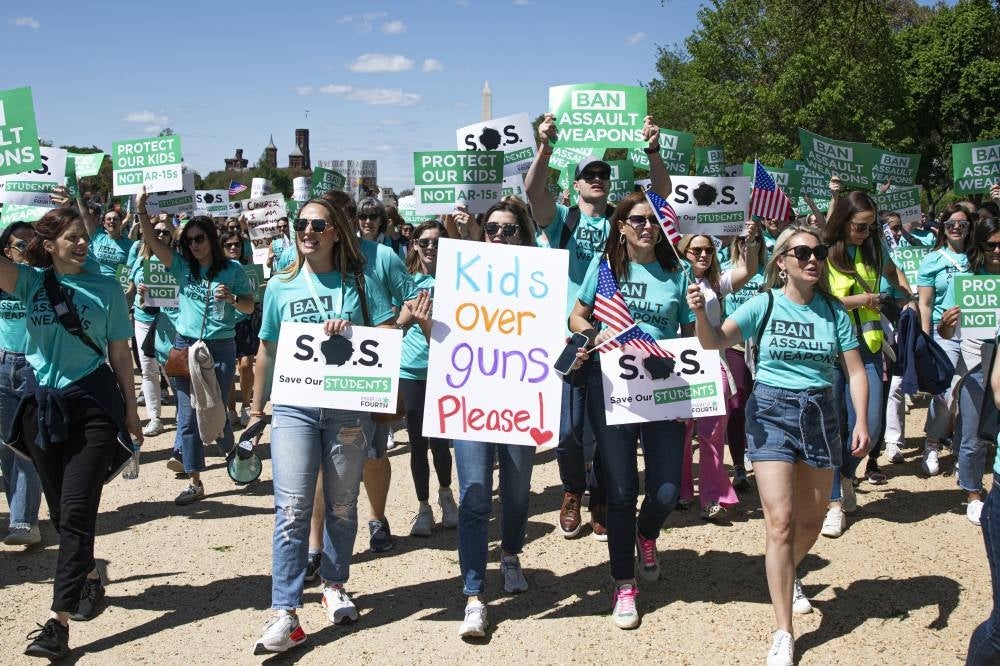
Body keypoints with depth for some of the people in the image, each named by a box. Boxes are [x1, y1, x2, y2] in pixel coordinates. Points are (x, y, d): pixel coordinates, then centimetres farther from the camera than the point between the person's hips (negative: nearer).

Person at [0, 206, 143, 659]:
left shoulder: (106, 288, 0)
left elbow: (120, 355, 4)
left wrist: (131, 412, 5)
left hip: (93, 405, -3)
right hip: (42, 405, 3)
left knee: (76, 513, -8)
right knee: (60, 510, 14)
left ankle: (59, 621, -7)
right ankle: (89, 578, 38)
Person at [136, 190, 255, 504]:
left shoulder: (231, 270, -1)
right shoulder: (182, 266, 4)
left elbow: (250, 307, 1)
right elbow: (153, 241, -6)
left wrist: (232, 298, -18)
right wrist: (141, 210, -16)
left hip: (220, 348, -2)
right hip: (185, 346, 2)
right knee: (188, 415, 1)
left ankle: (232, 451, 34)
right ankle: (195, 483, 8)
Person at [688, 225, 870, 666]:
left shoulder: (833, 310, 1)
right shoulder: (764, 304, -5)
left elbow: (855, 370, 2)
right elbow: (716, 341, -14)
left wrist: (861, 422, -10)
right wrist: (700, 313, -34)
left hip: (820, 413, 3)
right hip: (771, 411, -3)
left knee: (811, 522, 14)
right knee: (780, 521, -11)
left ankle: (788, 575, 49)